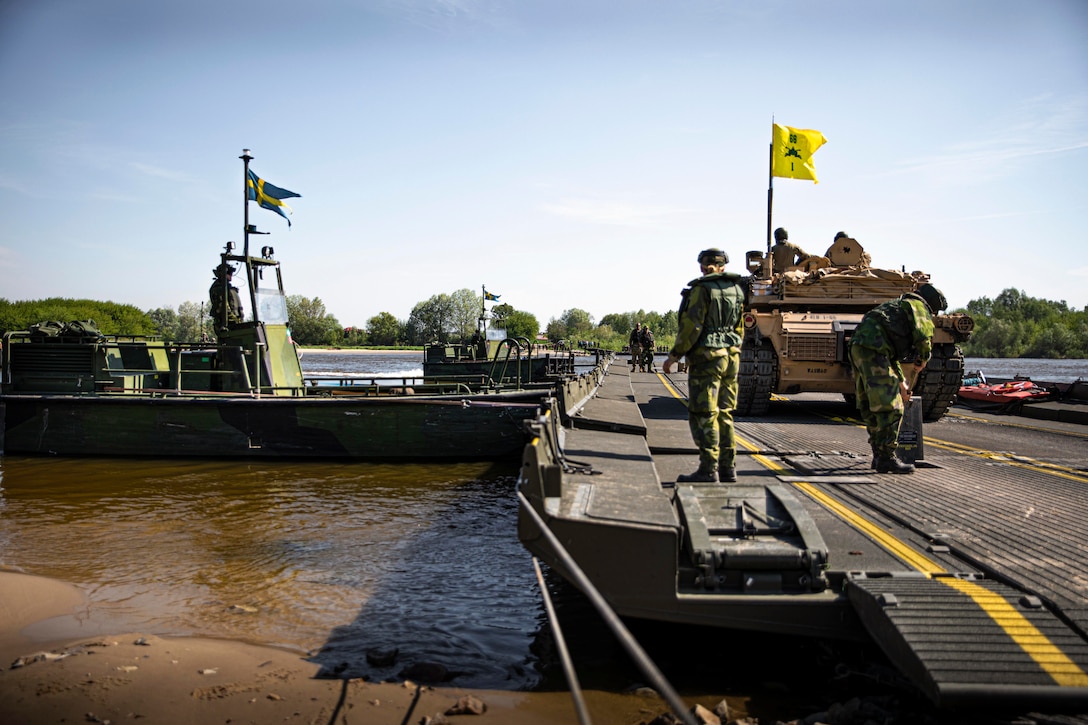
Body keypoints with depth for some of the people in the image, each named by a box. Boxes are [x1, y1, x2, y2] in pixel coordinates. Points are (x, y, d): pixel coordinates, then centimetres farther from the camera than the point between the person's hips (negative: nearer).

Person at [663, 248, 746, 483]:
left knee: (703, 416, -4)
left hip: (706, 358, -7)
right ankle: (728, 468, 16)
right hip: (730, 357, 8)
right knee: (724, 415, 13)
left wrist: (675, 355, -9)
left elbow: (692, 326, -16)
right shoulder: (736, 290, 12)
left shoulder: (702, 289, -10)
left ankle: (708, 470, -4)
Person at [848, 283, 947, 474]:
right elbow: (923, 336, -12)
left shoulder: (899, 306, 35)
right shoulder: (917, 305, 8)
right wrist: (922, 360, 8)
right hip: (872, 350, -10)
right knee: (890, 408, -7)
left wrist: (901, 382, 42)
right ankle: (886, 459, -5)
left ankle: (879, 455, 22)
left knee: (871, 408, 15)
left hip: (858, 347, 10)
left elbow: (891, 353, 40)